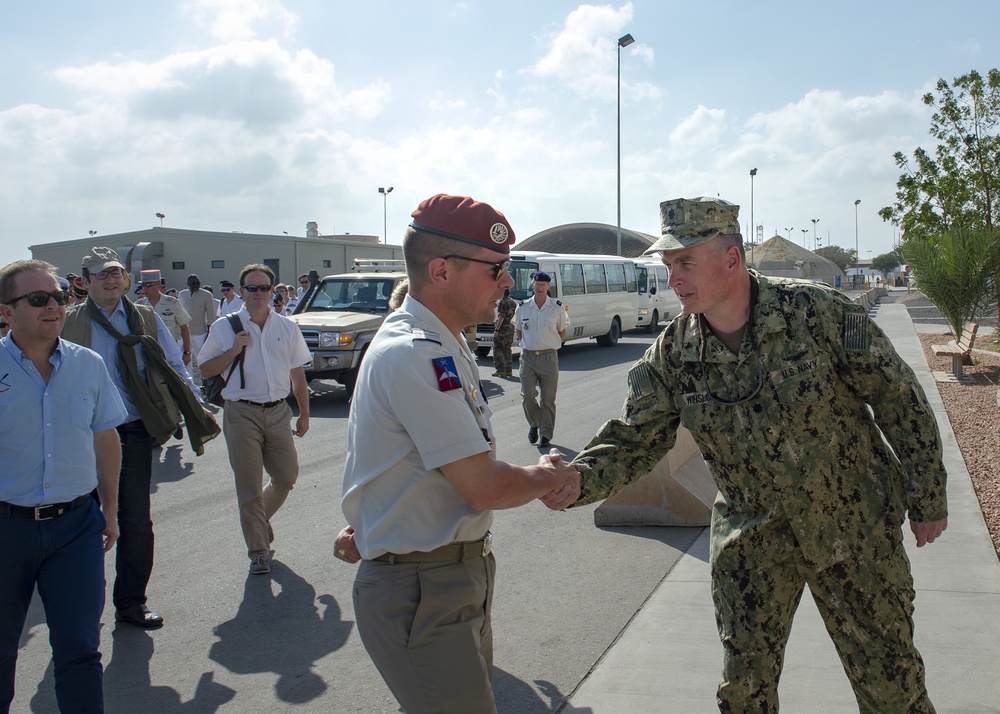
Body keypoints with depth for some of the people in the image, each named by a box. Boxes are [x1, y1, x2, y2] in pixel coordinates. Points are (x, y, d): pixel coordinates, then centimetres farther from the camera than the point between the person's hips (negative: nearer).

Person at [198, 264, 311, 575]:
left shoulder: (287, 328, 8)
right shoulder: (225, 328, 2)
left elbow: (297, 374, 12)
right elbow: (206, 369, 4)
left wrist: (304, 414, 10)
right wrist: (233, 350, -11)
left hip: (278, 412, 3)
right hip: (242, 413, -3)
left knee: (287, 476, 6)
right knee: (249, 486, 1)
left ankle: (260, 517, 36)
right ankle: (258, 550, 14)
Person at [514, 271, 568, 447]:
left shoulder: (557, 307, 0)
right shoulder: (522, 307, 4)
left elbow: (562, 332, 9)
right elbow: (518, 330, 17)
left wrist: (550, 345, 3)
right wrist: (525, 344, 6)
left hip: (549, 357, -1)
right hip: (528, 357, 1)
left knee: (548, 398, 3)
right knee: (527, 396, -5)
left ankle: (546, 434, 13)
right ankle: (534, 424, 21)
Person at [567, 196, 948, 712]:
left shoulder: (818, 312, -18)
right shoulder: (672, 354, -9)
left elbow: (899, 401, -9)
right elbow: (634, 438, -6)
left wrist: (928, 500, -3)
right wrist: (575, 482, -25)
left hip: (854, 529, -2)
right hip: (751, 542, 3)